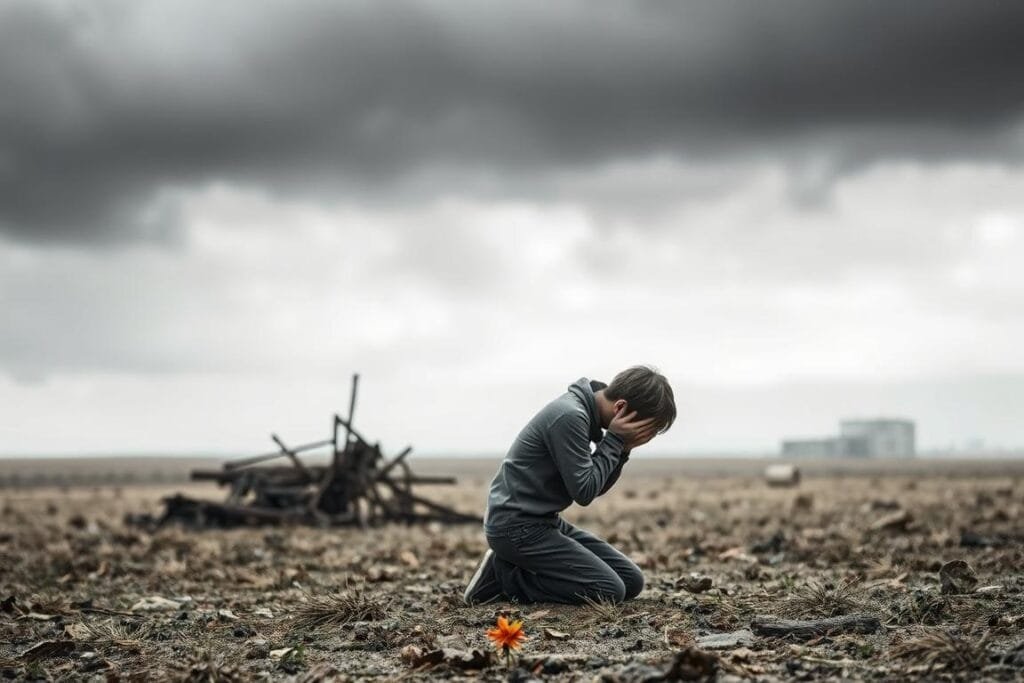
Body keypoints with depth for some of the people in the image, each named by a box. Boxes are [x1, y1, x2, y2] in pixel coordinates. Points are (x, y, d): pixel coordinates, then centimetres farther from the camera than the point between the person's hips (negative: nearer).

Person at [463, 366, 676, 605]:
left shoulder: (585, 411, 8)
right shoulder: (569, 416, -22)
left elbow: (597, 486, 11)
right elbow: (584, 492, -19)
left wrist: (623, 448, -4)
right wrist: (614, 440, -13)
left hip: (545, 521, 10)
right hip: (517, 525, -10)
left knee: (631, 581, 6)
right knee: (609, 591, -17)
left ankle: (509, 567, 7)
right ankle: (507, 577, -5)